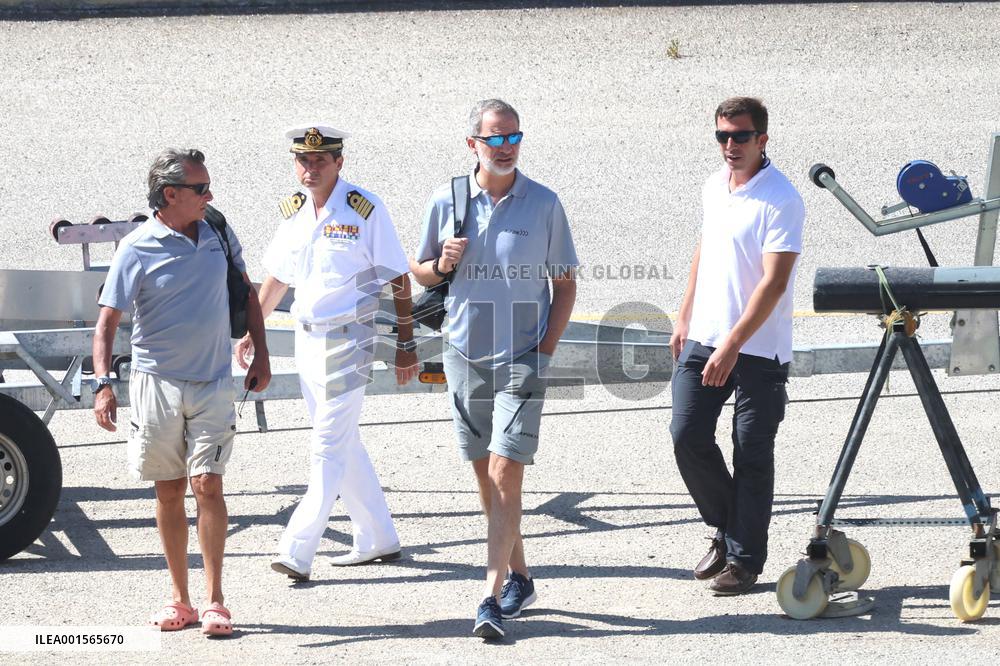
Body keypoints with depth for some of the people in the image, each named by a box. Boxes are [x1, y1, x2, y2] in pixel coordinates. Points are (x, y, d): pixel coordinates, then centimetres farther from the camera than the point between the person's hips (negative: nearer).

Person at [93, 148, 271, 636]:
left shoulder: (218, 234, 4)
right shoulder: (137, 250, -8)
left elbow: (247, 293, 18)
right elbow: (108, 320, -9)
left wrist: (260, 356, 12)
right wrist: (103, 384, -20)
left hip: (213, 383, 1)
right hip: (156, 383, -1)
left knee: (207, 486, -8)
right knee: (168, 491, 6)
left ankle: (215, 601, -5)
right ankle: (179, 600, 16)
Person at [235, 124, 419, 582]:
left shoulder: (364, 209, -10)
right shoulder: (293, 211, 8)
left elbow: (398, 279, -7)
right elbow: (277, 278, 20)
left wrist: (406, 345, -8)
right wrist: (251, 332, 19)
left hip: (348, 340, -7)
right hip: (306, 339, 7)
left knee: (329, 446, -10)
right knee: (342, 442, 13)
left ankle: (297, 552, -15)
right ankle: (377, 539, 23)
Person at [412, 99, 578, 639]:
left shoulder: (543, 204, -1)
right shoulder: (446, 202, 3)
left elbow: (565, 282, 5)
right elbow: (419, 272, 14)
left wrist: (547, 348, -5)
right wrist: (441, 265, -10)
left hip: (523, 358, -3)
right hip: (466, 355, 3)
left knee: (505, 473, -12)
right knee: (487, 476, 11)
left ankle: (493, 598, -15)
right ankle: (518, 578, 26)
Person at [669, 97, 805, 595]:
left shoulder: (780, 200, -15)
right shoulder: (715, 186, 9)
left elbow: (774, 281, -21)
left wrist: (733, 344, -26)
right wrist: (684, 319, 21)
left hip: (759, 350, -6)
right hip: (703, 340, 6)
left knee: (752, 456, 1)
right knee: (687, 436, -1)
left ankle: (744, 559, 12)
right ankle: (726, 527, 21)